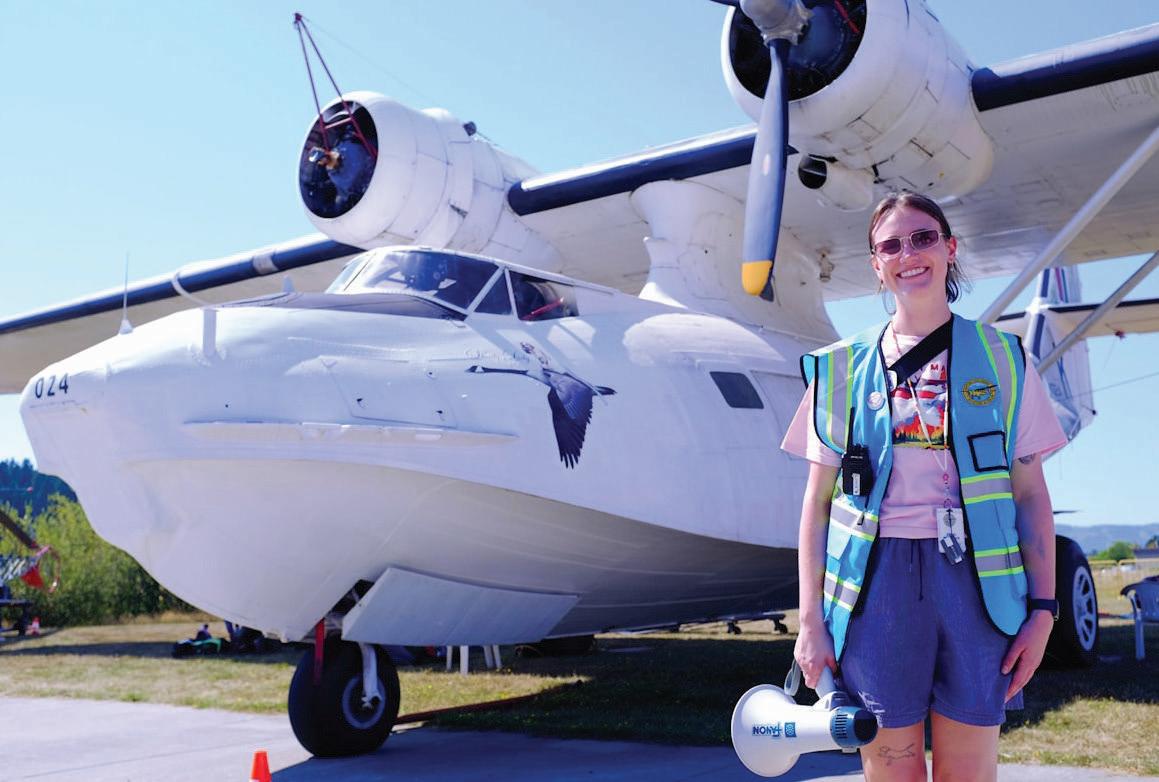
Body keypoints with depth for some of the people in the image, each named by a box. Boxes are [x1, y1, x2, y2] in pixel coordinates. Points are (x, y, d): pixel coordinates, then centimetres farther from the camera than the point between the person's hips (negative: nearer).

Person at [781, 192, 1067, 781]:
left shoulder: (1002, 360, 8)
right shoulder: (843, 368, 7)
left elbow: (1030, 494, 7)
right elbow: (818, 500, 7)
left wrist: (1042, 608, -1)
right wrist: (811, 620, 2)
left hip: (975, 579, 0)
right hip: (877, 581, 0)